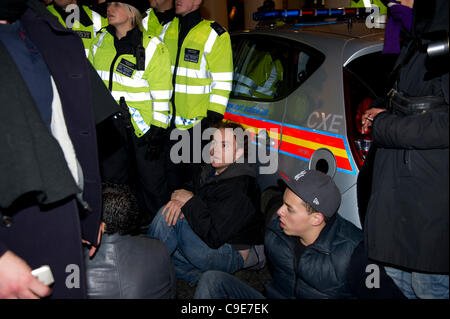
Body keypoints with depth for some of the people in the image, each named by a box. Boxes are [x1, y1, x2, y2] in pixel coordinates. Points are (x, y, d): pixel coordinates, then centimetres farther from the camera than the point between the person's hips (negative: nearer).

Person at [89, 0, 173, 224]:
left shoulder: (152, 48, -10)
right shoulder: (100, 42, 7)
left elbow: (161, 94, -11)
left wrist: (157, 130, -14)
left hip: (143, 125, -6)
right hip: (111, 124, 6)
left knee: (151, 179, 3)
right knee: (111, 176, 14)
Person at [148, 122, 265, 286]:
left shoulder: (241, 189, -27)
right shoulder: (211, 171, 2)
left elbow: (214, 236, -32)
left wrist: (190, 201, -22)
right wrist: (178, 198, -14)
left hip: (232, 256, -10)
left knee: (167, 216, -22)